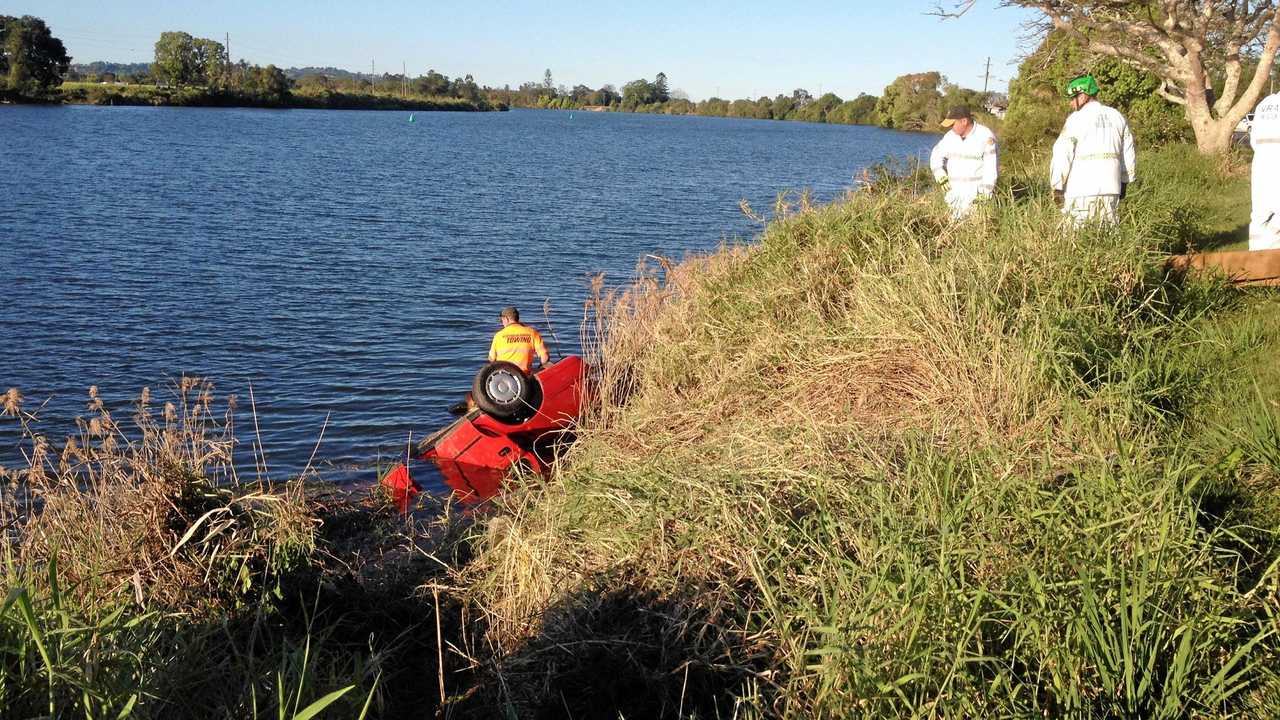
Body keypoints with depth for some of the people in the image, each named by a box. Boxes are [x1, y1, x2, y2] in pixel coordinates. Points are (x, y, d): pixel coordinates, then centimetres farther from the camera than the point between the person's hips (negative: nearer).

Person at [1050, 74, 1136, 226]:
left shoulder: (1076, 119, -6)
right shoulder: (1116, 116, 13)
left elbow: (1062, 155, -10)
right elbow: (1128, 153, 16)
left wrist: (1057, 187, -4)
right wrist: (1124, 183, 23)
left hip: (1082, 191, -6)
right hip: (1111, 189, 6)